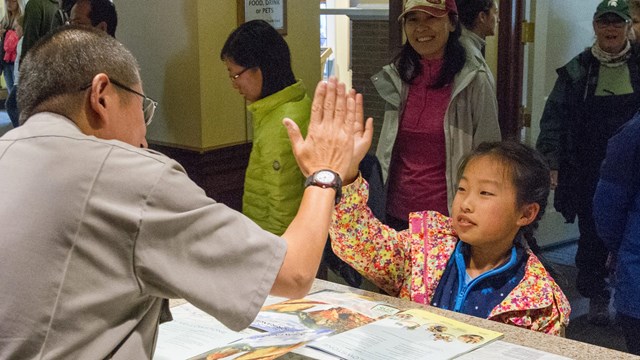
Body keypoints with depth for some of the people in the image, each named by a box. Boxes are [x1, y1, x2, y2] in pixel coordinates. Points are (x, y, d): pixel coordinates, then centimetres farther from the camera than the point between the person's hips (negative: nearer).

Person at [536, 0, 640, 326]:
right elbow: (554, 118, 2)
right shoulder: (577, 70, 4)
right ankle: (596, 296, 19)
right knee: (592, 235, 6)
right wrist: (551, 162, -5)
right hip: (589, 173, 0)